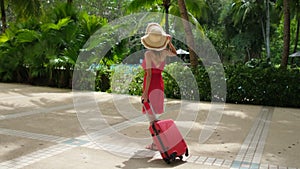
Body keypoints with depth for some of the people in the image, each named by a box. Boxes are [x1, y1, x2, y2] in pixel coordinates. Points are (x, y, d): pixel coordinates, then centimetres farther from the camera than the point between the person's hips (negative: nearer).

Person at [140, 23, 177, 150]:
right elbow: (174, 53, 22)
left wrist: (145, 92, -17)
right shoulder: (164, 52, 0)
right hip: (160, 83, 6)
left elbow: (149, 74, -19)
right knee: (152, 114, 18)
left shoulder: (148, 53, -15)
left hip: (151, 84, -6)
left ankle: (157, 144, 9)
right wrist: (170, 42, 14)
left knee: (151, 116, 3)